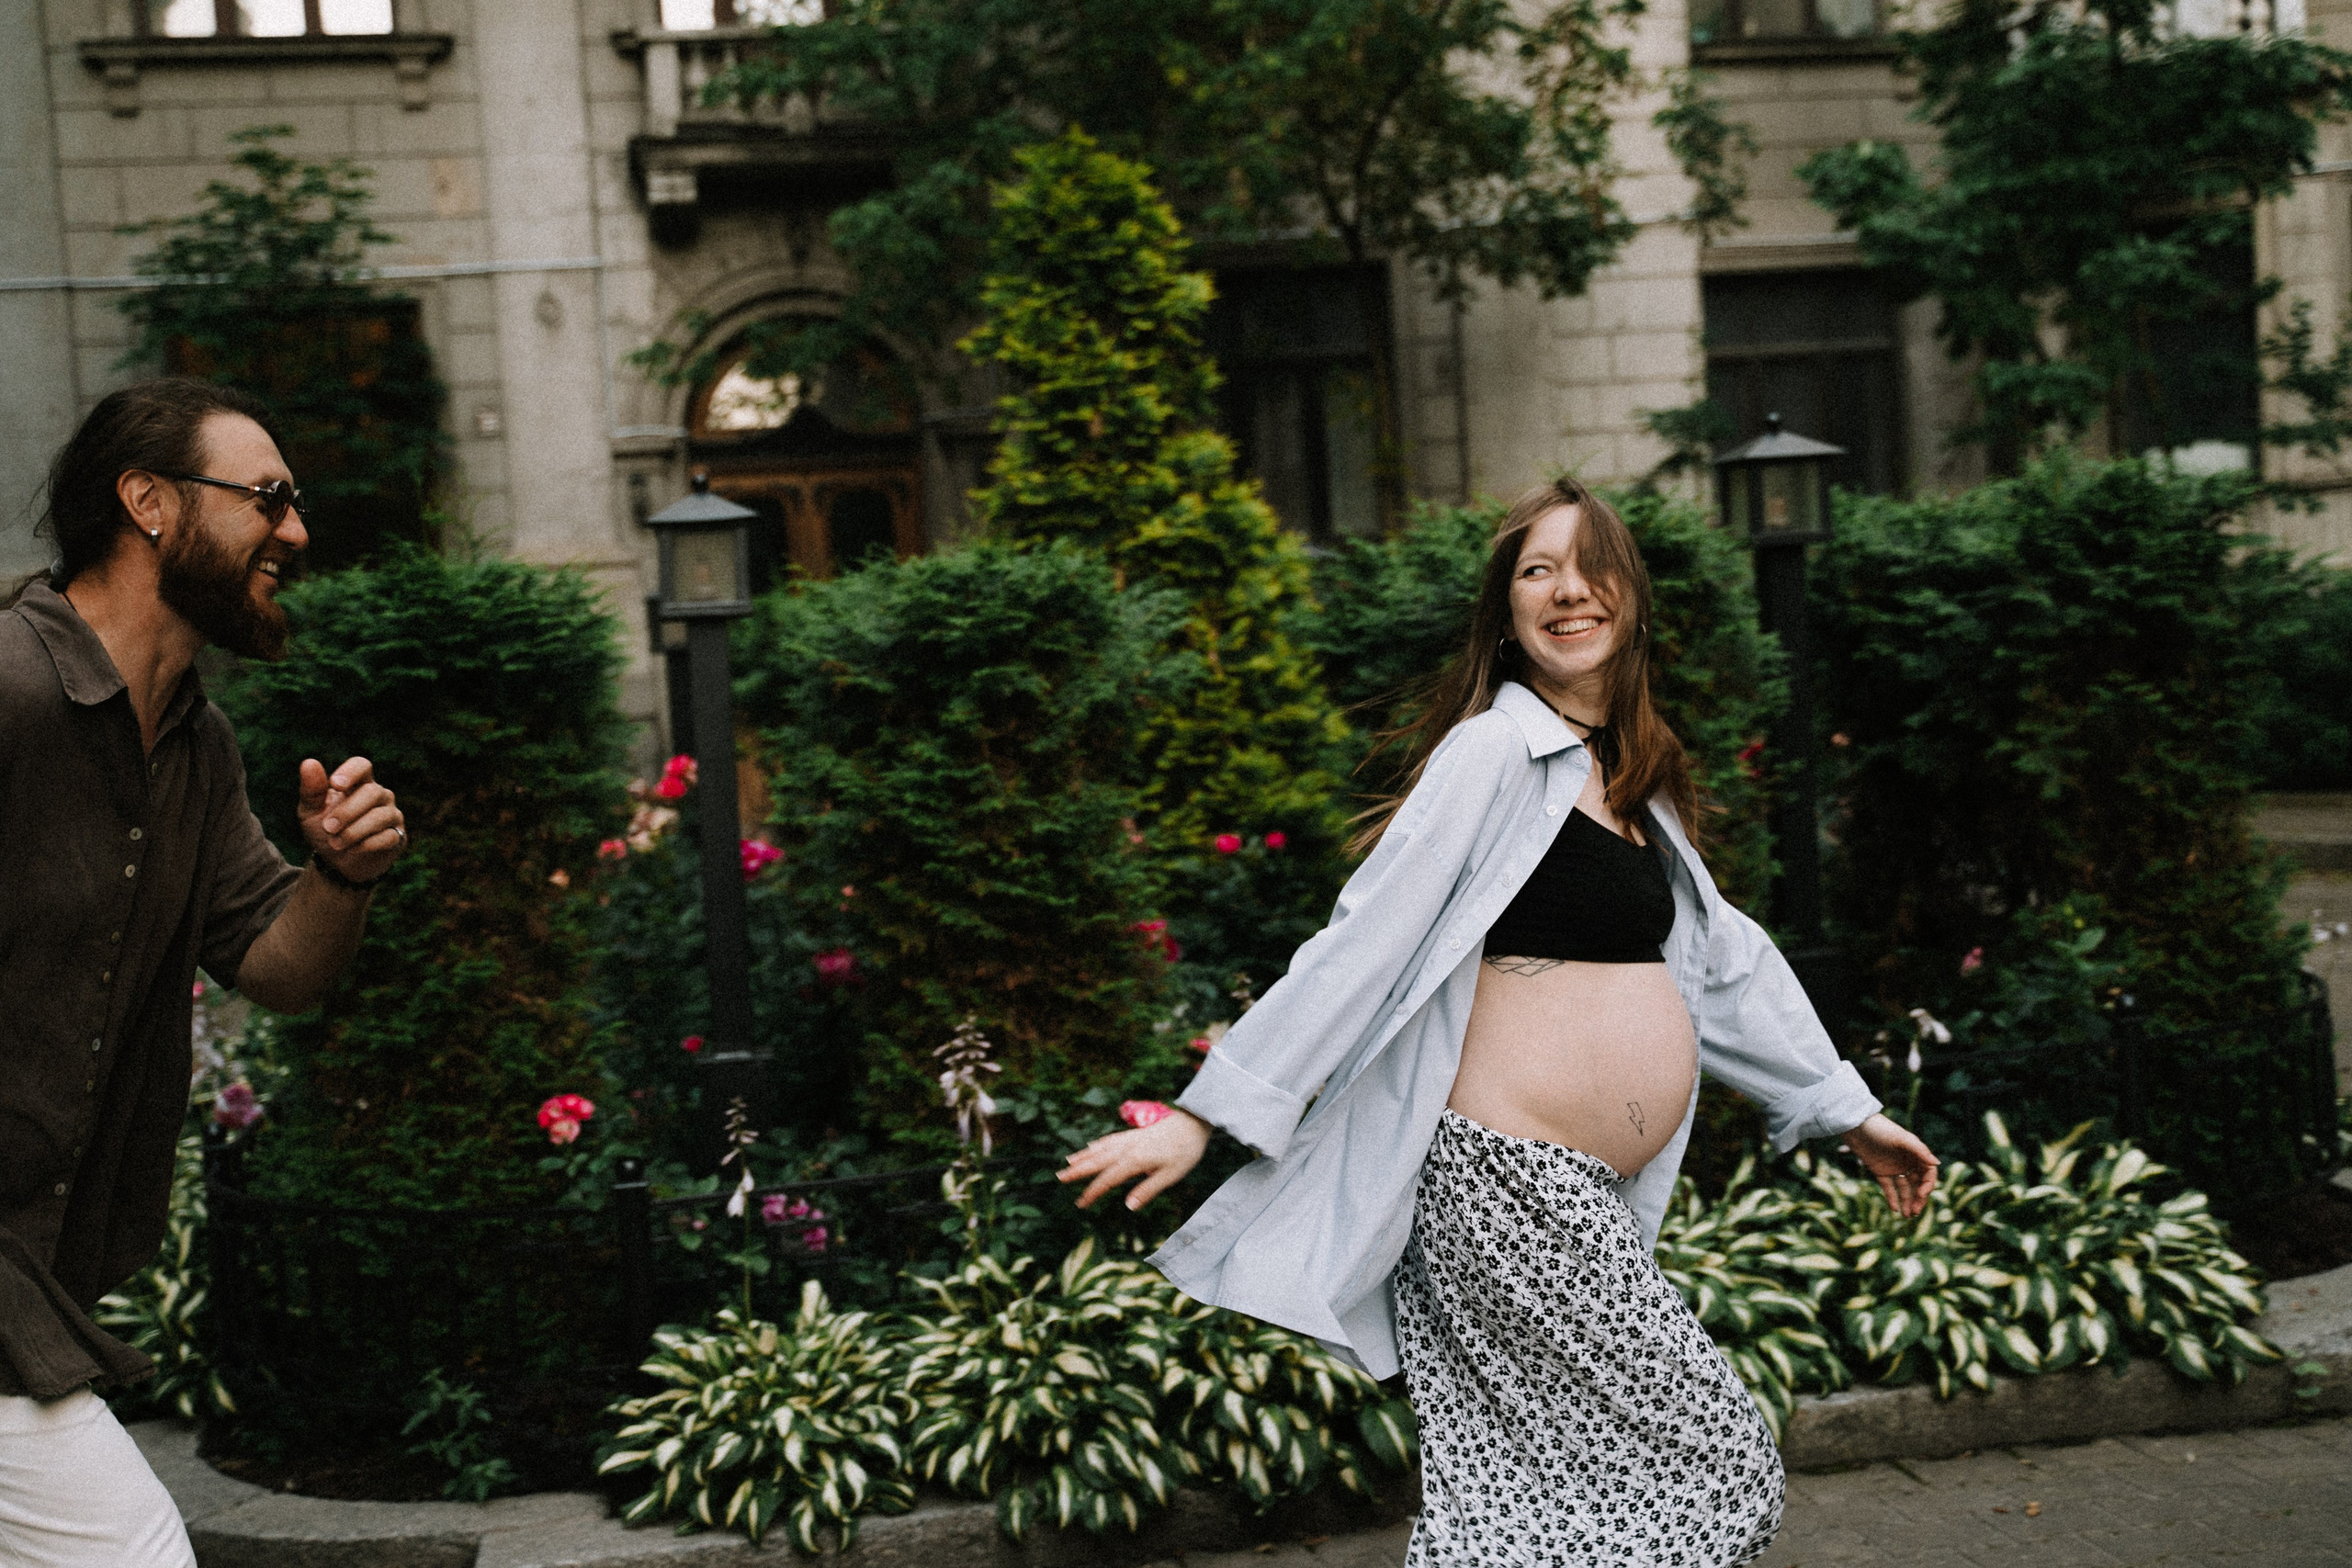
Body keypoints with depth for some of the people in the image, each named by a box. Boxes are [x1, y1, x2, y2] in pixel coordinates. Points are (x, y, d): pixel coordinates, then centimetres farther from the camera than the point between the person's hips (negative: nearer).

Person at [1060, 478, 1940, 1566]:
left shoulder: (1635, 782, 18)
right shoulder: (1495, 754, -9)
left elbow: (1720, 958, 24)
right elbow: (1364, 938, -14)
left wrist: (1849, 1112, 26)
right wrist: (1203, 1116, -17)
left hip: (1581, 1195, 8)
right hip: (1506, 1179, -8)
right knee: (1716, 1467, -4)